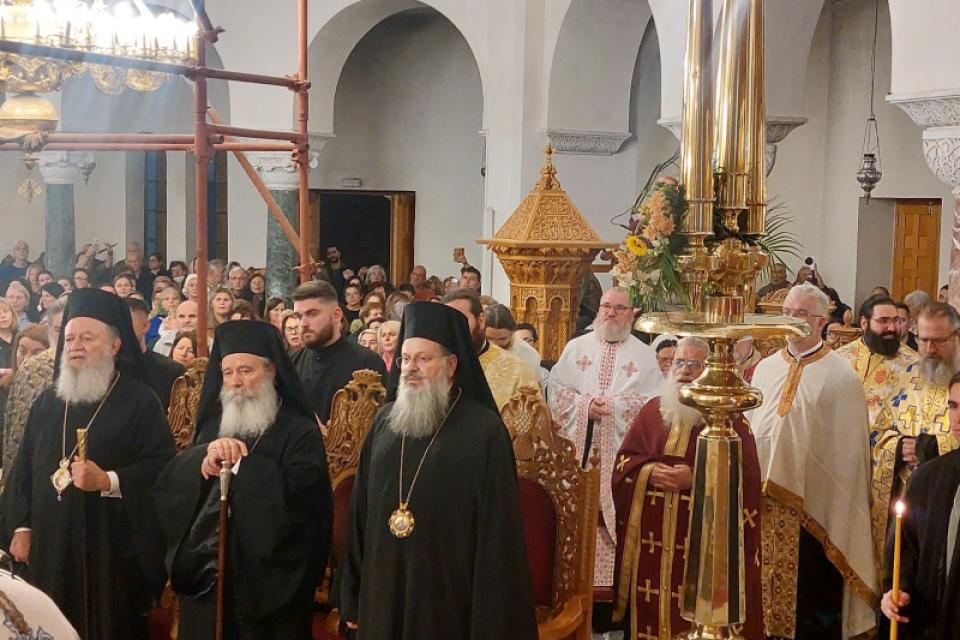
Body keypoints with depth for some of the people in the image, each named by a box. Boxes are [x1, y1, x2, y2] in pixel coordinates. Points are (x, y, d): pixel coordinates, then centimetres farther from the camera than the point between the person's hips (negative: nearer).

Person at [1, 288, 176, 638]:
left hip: (112, 550, -4)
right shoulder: (48, 402, 14)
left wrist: (108, 481, -21)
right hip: (50, 548, 5)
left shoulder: (139, 401, -3)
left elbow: (164, 468, -11)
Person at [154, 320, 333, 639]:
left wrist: (239, 460, -16)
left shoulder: (299, 432, -5)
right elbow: (168, 481, 0)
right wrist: (206, 454, -20)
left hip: (266, 583, -5)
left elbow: (296, 494, -22)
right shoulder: (213, 426, 13)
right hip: (205, 578, 5)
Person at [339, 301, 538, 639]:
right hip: (383, 595, 5)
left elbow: (497, 533, -11)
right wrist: (352, 596, 9)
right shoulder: (385, 421, 6)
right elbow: (361, 511, 10)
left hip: (448, 601, -4)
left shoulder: (485, 431, -9)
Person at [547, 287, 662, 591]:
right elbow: (555, 389, 4)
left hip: (622, 454, -1)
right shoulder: (576, 348, 12)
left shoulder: (644, 355, 7)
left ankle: (612, 581, 2)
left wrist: (614, 406, -14)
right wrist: (585, 405, -13)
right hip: (579, 450, 1)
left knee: (616, 517, -4)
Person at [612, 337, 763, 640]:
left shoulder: (730, 419, -2)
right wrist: (649, 472, -12)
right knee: (649, 607, 9)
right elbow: (623, 461, 9)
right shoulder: (652, 411, 11)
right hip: (651, 537, 4)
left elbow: (746, 476, -9)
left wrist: (696, 479, -20)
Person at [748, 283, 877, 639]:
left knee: (811, 597, 5)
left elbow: (847, 450, -7)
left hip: (814, 507, -4)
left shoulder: (841, 377, -7)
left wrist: (837, 516, -8)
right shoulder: (766, 369, 8)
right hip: (761, 504, 5)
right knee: (765, 591, 12)